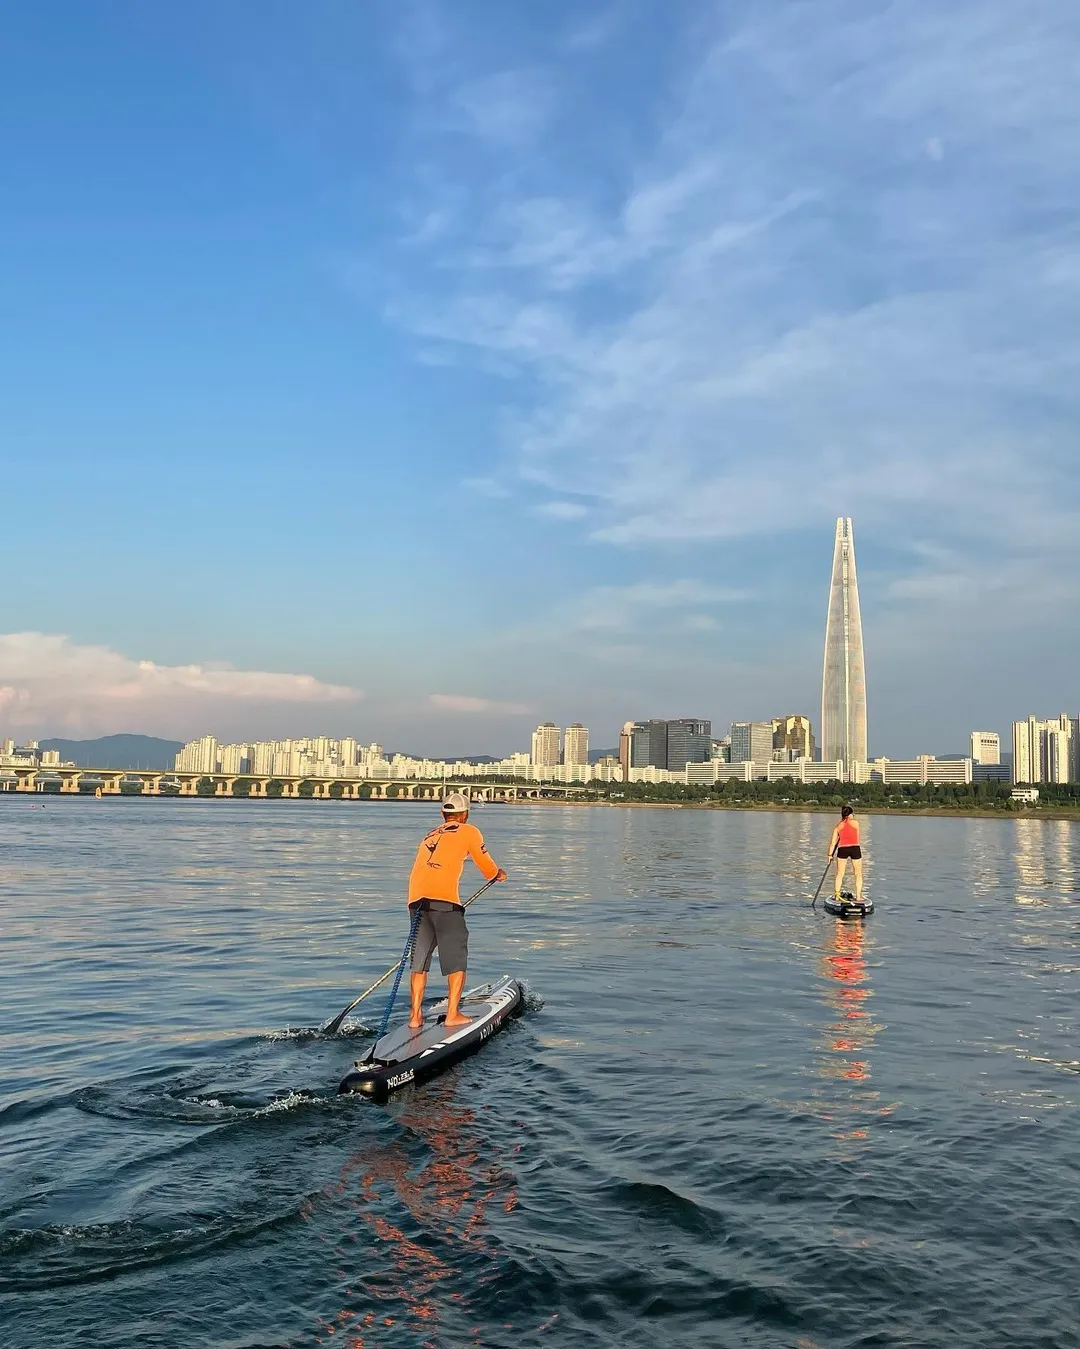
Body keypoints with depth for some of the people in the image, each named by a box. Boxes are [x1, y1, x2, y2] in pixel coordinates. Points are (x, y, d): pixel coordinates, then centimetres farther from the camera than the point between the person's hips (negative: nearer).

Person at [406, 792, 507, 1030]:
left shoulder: (431, 835, 29)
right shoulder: (469, 831, 13)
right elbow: (486, 865, 21)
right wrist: (499, 874, 43)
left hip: (416, 899, 5)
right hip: (444, 898, -5)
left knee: (419, 962, 12)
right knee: (457, 959, 5)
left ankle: (415, 1016, 10)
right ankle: (453, 1014, 2)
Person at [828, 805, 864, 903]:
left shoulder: (838, 826, 11)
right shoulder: (855, 822, 5)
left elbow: (833, 842, 8)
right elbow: (857, 839, 13)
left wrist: (830, 854, 14)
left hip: (842, 849, 2)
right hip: (855, 848, -2)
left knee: (840, 874, 12)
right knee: (858, 875, 11)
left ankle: (837, 897, 11)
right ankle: (858, 897, 9)